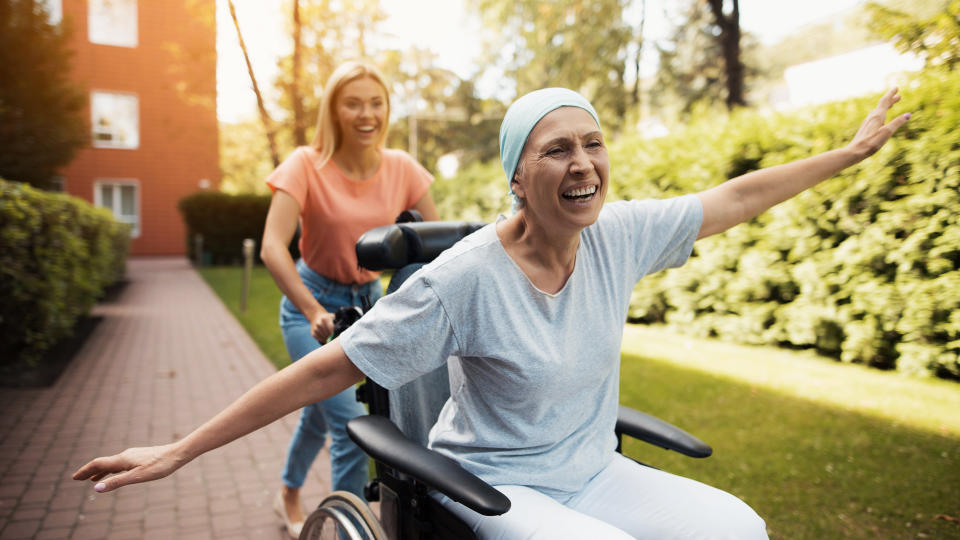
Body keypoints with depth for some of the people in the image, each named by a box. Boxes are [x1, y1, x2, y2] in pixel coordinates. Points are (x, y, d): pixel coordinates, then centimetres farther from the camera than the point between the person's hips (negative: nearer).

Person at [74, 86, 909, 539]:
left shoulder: (618, 236, -8)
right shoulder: (467, 276, -24)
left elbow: (737, 198, 4)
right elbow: (327, 370, -22)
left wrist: (851, 152, 12)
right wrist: (179, 452, -20)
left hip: (592, 473, 6)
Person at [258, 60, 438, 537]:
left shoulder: (401, 168, -9)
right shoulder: (307, 165, -19)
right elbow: (272, 248, -29)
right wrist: (313, 311, -43)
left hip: (369, 300, 4)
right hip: (313, 303, -4)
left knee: (322, 409, 20)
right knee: (350, 423, -16)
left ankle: (288, 495, 47)